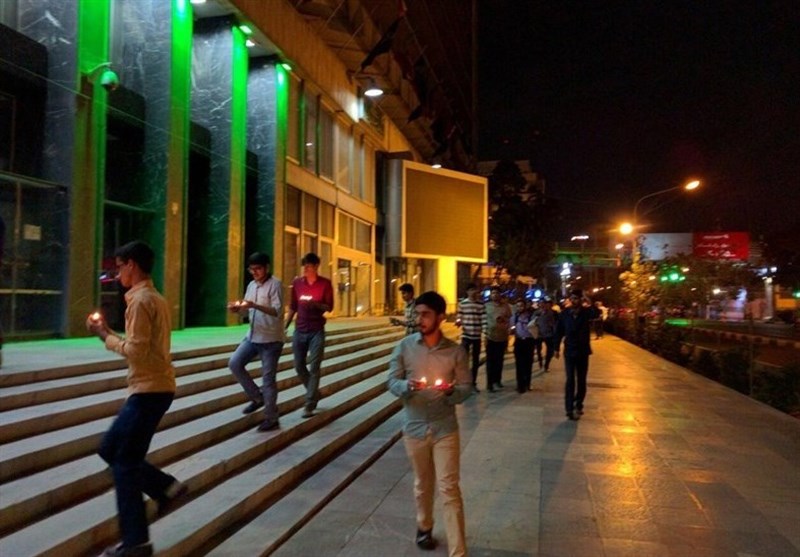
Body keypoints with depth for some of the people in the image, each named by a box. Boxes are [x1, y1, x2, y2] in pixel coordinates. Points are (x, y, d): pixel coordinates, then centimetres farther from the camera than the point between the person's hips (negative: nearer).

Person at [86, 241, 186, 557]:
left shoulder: (140, 300, -15)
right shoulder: (154, 297, 16)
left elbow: (136, 351, -21)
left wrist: (105, 335, -8)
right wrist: (109, 333, 9)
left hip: (149, 390, -10)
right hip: (153, 388, 10)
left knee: (125, 463, -1)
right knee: (110, 449, 18)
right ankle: (166, 487, 19)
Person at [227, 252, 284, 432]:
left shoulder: (275, 284, -13)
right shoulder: (251, 285, 11)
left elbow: (277, 311, -23)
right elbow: (247, 310, 14)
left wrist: (254, 305, -34)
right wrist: (237, 308, -9)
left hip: (271, 339, -8)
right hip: (252, 336, 8)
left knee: (268, 379, -2)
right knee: (234, 363, -1)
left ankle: (271, 419, 9)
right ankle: (257, 397, 16)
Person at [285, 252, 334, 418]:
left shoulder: (325, 283, -4)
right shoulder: (297, 283, 4)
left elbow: (329, 307, -4)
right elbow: (293, 307, 11)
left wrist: (315, 304, -22)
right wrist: (285, 326, 6)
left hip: (317, 331, -4)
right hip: (299, 331, 4)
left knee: (314, 368, -3)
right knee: (299, 366, 8)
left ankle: (309, 405, 3)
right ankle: (314, 393, 30)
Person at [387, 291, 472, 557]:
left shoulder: (456, 351, -7)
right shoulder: (405, 346, -5)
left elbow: (466, 388, -4)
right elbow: (392, 382, -4)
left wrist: (452, 391, -26)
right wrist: (407, 386, -26)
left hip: (445, 429, -1)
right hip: (415, 428, 2)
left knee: (449, 488, -1)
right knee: (422, 485, 19)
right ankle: (424, 527, 45)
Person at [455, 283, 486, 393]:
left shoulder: (481, 304, 0)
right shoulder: (462, 303, -1)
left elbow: (484, 320, -3)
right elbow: (459, 317, 2)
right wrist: (458, 322, -20)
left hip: (477, 336, 2)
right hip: (466, 336, -2)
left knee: (476, 361, 10)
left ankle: (473, 383, 22)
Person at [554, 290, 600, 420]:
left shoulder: (586, 311, -4)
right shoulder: (564, 313, -3)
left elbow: (596, 313, -27)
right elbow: (559, 331, 2)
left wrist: (588, 304, -36)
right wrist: (557, 348, 2)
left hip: (583, 351, 1)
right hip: (569, 351, -1)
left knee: (581, 381, 12)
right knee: (570, 380, -5)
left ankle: (579, 405, 28)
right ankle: (570, 409, -5)